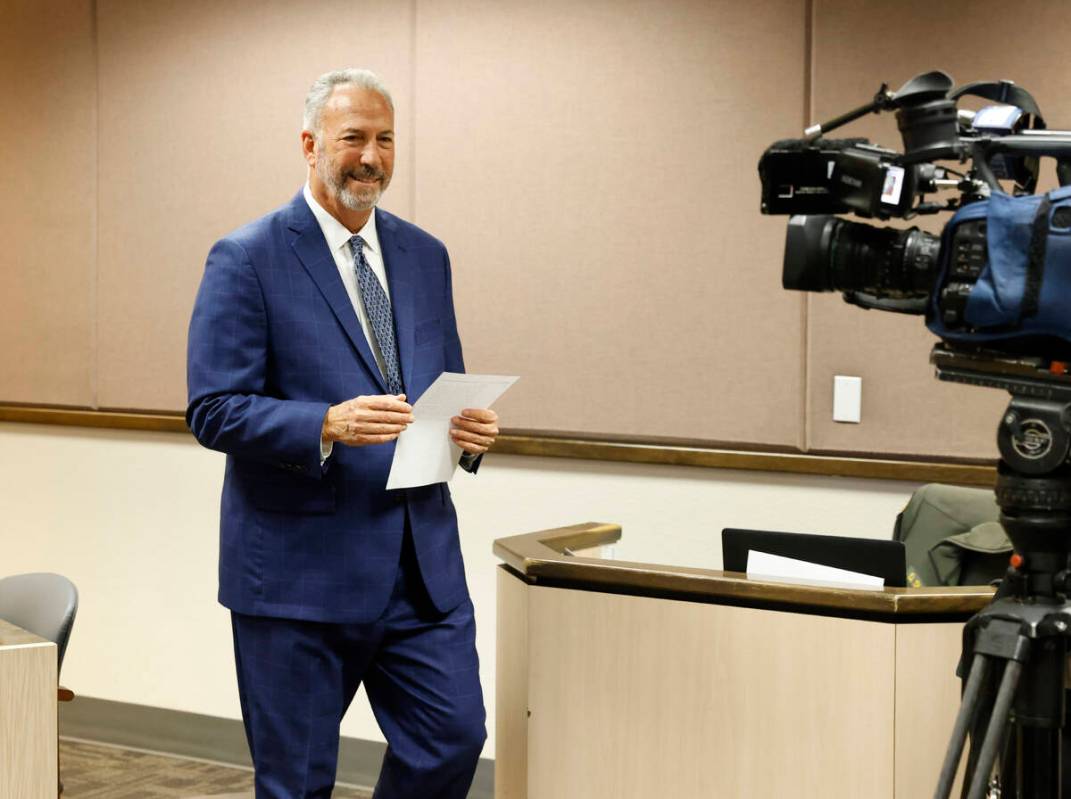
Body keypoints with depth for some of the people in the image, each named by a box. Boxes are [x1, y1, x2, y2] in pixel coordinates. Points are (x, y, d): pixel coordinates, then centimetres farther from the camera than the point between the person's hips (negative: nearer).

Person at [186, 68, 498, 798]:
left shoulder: (425, 256, 12)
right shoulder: (247, 260, -7)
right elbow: (213, 410, -12)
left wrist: (469, 426, -5)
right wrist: (328, 426, -27)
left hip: (422, 564, 5)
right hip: (301, 567, -5)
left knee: (454, 738, 4)